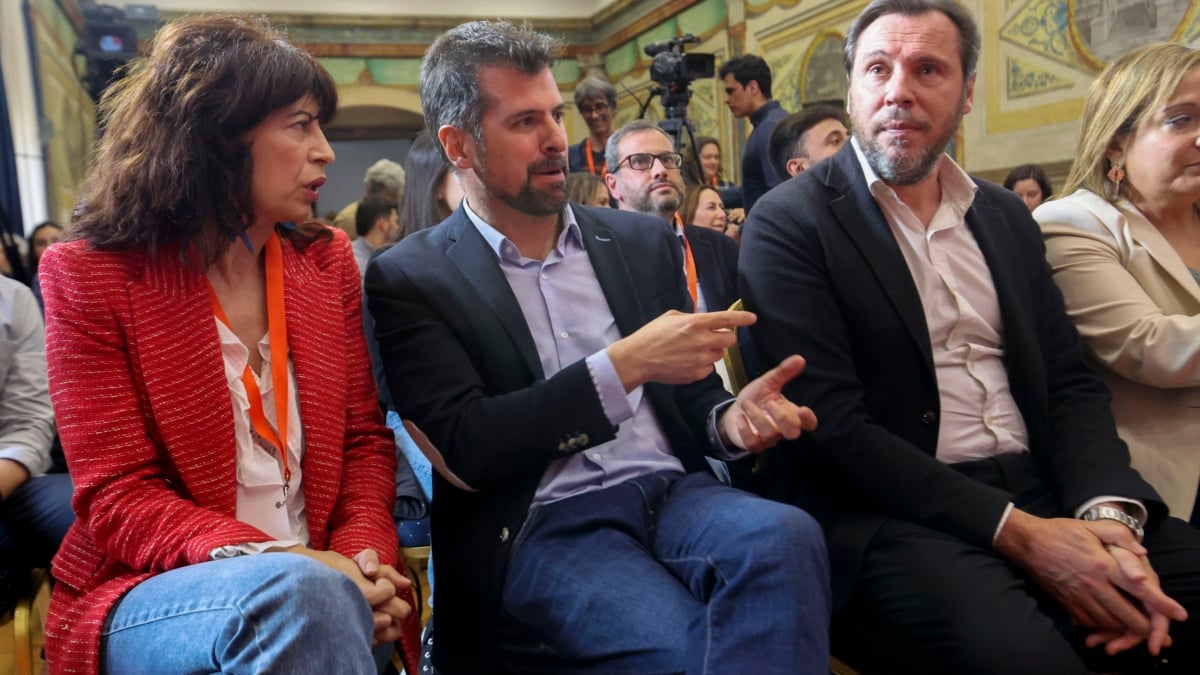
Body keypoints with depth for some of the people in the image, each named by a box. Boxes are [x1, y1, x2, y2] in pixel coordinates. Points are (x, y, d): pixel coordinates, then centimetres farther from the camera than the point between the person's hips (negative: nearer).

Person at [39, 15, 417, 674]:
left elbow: (364, 439, 8)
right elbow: (119, 499, -9)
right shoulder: (91, 275, -5)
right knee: (300, 594, -34)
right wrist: (282, 564, -24)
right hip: (152, 592, -3)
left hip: (318, 578, 4)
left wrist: (363, 552, -12)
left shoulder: (327, 259, 7)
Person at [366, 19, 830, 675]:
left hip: (672, 490, 5)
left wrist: (729, 418, -6)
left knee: (784, 535, -29)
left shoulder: (642, 241, 14)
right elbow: (467, 449, -8)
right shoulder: (411, 278, 2)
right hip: (541, 529, -4)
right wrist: (623, 364, -16)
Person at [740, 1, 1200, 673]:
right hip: (895, 514, -6)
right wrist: (1017, 533, -17)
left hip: (1042, 494, 6)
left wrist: (1109, 511, -9)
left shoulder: (1006, 215, 15)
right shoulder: (790, 223, -5)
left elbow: (1070, 383, 11)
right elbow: (830, 424, -13)